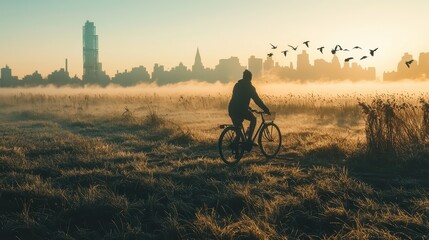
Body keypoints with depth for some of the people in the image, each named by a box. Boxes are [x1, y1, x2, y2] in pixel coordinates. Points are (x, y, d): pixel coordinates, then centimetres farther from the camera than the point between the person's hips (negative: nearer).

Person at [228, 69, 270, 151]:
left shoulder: (237, 85, 20)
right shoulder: (249, 87, -1)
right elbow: (257, 100, -2)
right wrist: (266, 109, 5)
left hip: (231, 110, 6)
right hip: (241, 110, -6)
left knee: (238, 129, 19)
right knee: (253, 119, 18)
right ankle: (248, 139, 7)